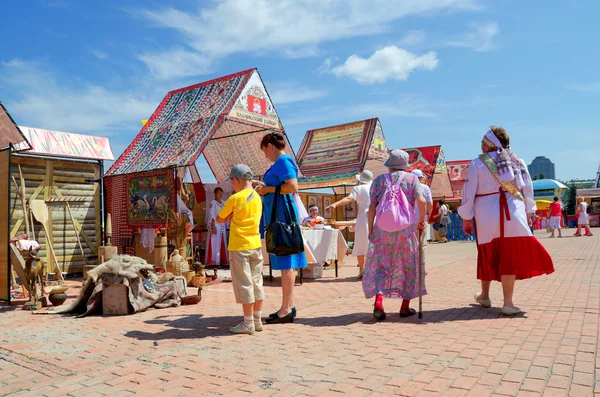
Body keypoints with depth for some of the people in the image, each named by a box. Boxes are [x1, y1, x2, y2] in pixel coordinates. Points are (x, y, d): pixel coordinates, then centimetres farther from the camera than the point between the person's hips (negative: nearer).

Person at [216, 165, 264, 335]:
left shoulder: (235, 198, -13)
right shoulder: (257, 197, 7)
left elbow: (219, 220, -4)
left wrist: (230, 217, 7)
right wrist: (234, 217, 5)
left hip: (239, 247, -7)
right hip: (256, 244, 7)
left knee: (244, 284, 0)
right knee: (257, 282, 11)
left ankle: (248, 323, 6)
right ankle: (257, 320, 19)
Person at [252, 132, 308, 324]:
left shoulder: (283, 161, -10)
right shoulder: (280, 162, 19)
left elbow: (293, 187, -22)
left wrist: (267, 189, -13)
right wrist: (262, 185, 26)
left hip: (282, 214, -10)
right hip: (278, 215, 10)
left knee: (285, 262, -6)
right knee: (285, 262, 13)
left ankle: (286, 310, -1)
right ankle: (289, 306, 21)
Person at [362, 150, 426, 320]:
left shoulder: (379, 180, 7)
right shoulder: (411, 178, 5)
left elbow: (372, 207, 1)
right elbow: (421, 200, -9)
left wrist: (370, 229, 6)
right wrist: (421, 221, 4)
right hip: (406, 229, 0)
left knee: (380, 265, 7)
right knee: (408, 266, 12)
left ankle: (378, 302, -10)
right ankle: (405, 306, 17)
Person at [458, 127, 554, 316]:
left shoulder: (477, 164, -2)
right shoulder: (517, 161, 8)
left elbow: (469, 193, -3)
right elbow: (528, 189, 11)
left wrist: (466, 218, 3)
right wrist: (527, 212, 20)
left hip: (487, 215, -1)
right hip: (514, 213, 1)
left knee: (488, 256, 14)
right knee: (510, 257, 3)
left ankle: (485, 295, 30)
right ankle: (508, 303, 5)